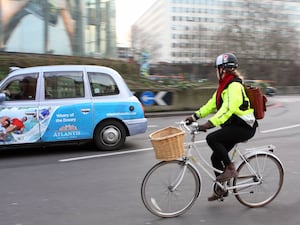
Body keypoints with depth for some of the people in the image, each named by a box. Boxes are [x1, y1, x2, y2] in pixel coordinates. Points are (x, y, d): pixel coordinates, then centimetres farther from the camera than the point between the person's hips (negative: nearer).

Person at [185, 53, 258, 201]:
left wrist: (210, 123, -39)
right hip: (233, 126, 10)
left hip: (244, 127, -10)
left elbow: (228, 109, -31)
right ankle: (221, 189, 24)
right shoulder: (224, 85, 13)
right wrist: (195, 116, 6)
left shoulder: (235, 86, -19)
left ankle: (230, 168, -10)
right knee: (216, 157, 8)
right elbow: (212, 104, 14)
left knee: (211, 138, -26)